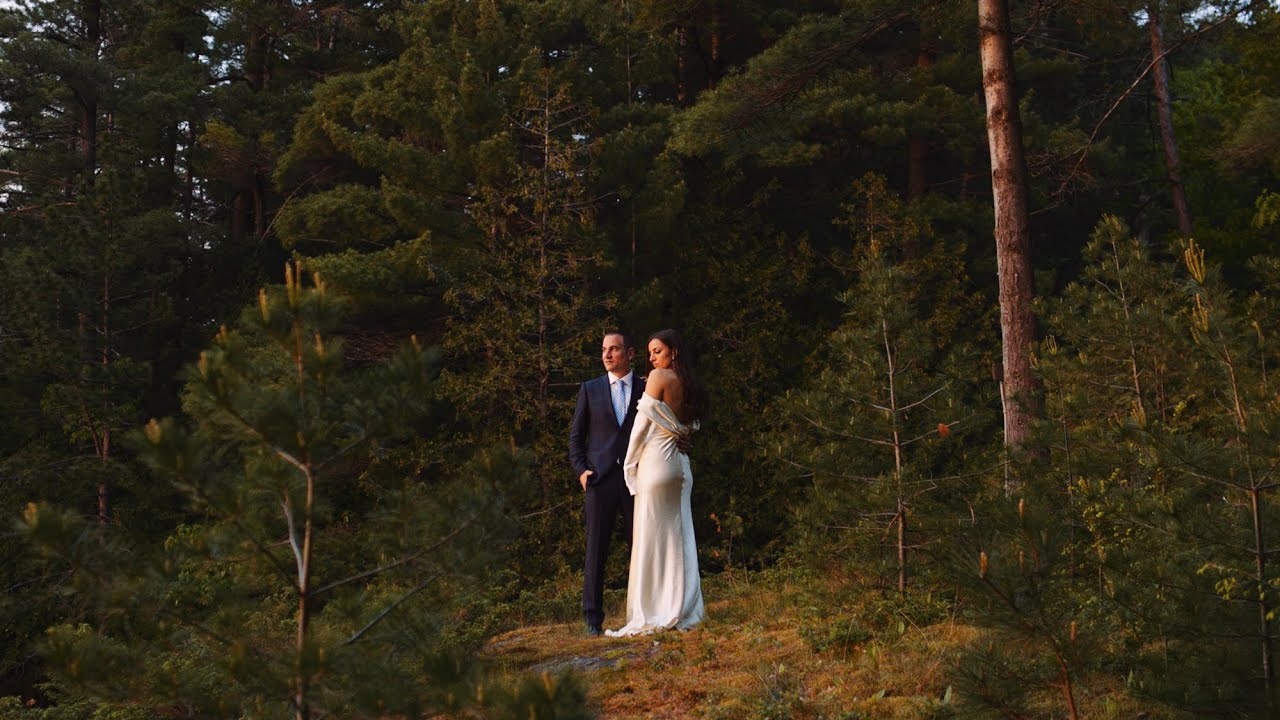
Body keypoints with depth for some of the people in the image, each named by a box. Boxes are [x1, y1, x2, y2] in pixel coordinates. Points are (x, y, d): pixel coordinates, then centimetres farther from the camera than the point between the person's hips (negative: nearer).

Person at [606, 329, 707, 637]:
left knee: (650, 539, -4)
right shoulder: (689, 385, 13)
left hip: (655, 462, -7)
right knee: (678, 537, 7)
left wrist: (630, 463, 0)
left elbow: (643, 420, -7)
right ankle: (683, 611, 7)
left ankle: (650, 616, -4)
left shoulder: (658, 377, -8)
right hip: (681, 463, 7)